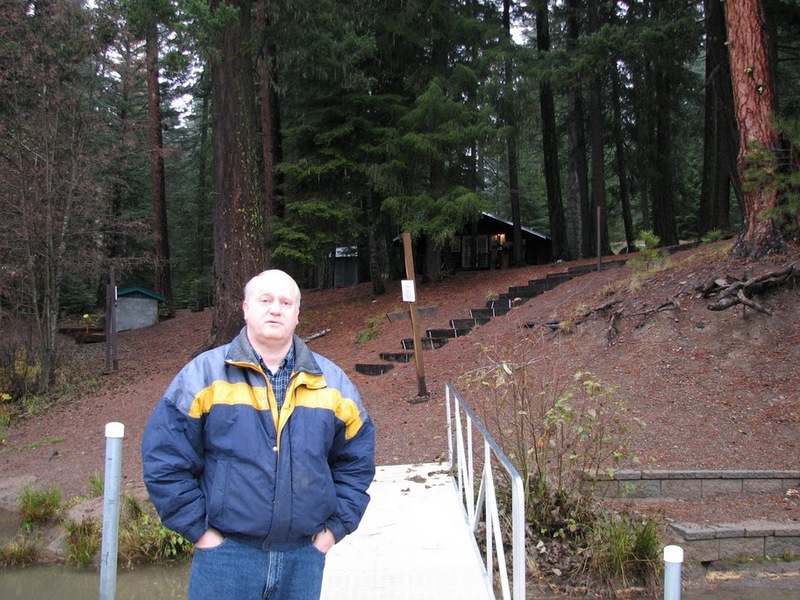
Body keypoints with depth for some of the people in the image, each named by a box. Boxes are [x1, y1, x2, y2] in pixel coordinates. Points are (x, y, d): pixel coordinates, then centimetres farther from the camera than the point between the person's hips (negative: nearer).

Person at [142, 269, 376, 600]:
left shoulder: (331, 381, 6)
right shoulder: (205, 374, -3)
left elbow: (356, 458, 13)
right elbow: (164, 458, -4)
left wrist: (336, 526, 5)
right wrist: (199, 529, -7)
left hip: (305, 556, 3)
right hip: (226, 556, -2)